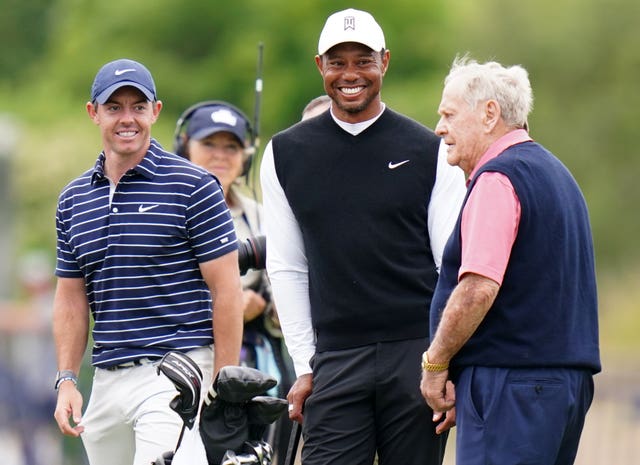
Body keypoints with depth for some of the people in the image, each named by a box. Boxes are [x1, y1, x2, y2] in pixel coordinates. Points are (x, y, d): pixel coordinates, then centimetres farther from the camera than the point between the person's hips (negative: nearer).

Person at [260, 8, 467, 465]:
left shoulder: (429, 151, 5)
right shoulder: (286, 154, 9)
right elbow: (286, 269, 12)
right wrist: (304, 366, 6)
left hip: (416, 353, -1)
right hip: (335, 359, 1)